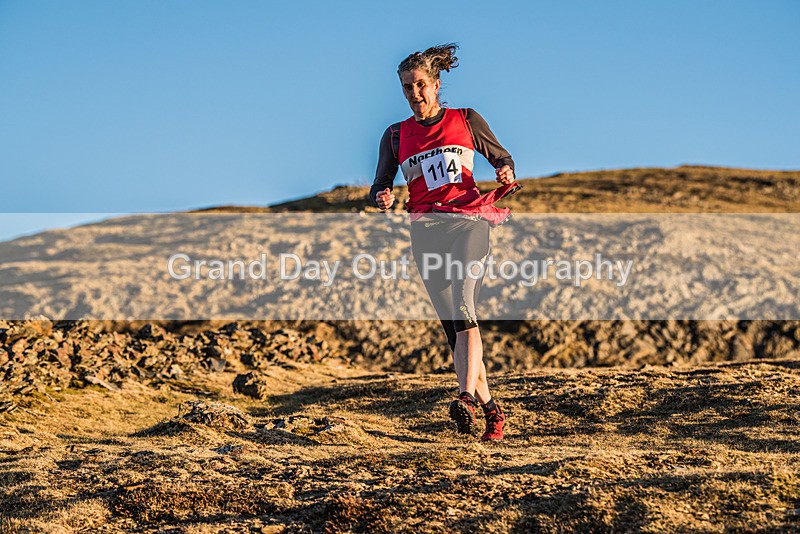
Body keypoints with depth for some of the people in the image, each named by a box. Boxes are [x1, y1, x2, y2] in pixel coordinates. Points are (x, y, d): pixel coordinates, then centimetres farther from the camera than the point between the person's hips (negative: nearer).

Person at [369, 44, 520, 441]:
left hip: (469, 218, -2)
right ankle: (490, 407, 2)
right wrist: (382, 198, -7)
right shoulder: (396, 135, 17)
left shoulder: (466, 120, 13)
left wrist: (506, 173, -3)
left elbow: (502, 157, 20)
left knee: (461, 305, -24)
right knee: (451, 321, -4)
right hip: (426, 228, 2)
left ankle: (467, 396, -34)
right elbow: (379, 186, 18)